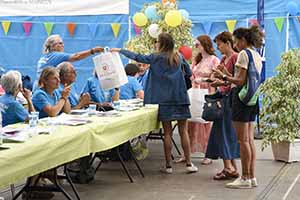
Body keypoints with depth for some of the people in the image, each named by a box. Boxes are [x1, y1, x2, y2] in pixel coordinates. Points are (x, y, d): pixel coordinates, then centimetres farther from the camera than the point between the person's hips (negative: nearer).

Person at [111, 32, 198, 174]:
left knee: (167, 133, 3)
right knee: (183, 131, 6)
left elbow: (138, 57, 2)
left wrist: (120, 51, 12)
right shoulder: (179, 57, 7)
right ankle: (189, 164, 5)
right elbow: (189, 73, 18)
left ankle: (168, 165, 6)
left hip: (165, 100, -2)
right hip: (180, 98, 2)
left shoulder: (157, 58, -4)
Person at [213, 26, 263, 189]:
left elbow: (241, 81, -17)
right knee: (249, 140, 10)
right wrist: (226, 80, 17)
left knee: (243, 140, -4)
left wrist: (223, 76, -8)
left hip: (242, 97, -9)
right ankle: (252, 177, 12)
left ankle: (245, 178, -1)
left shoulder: (243, 53, -11)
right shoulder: (257, 56, 16)